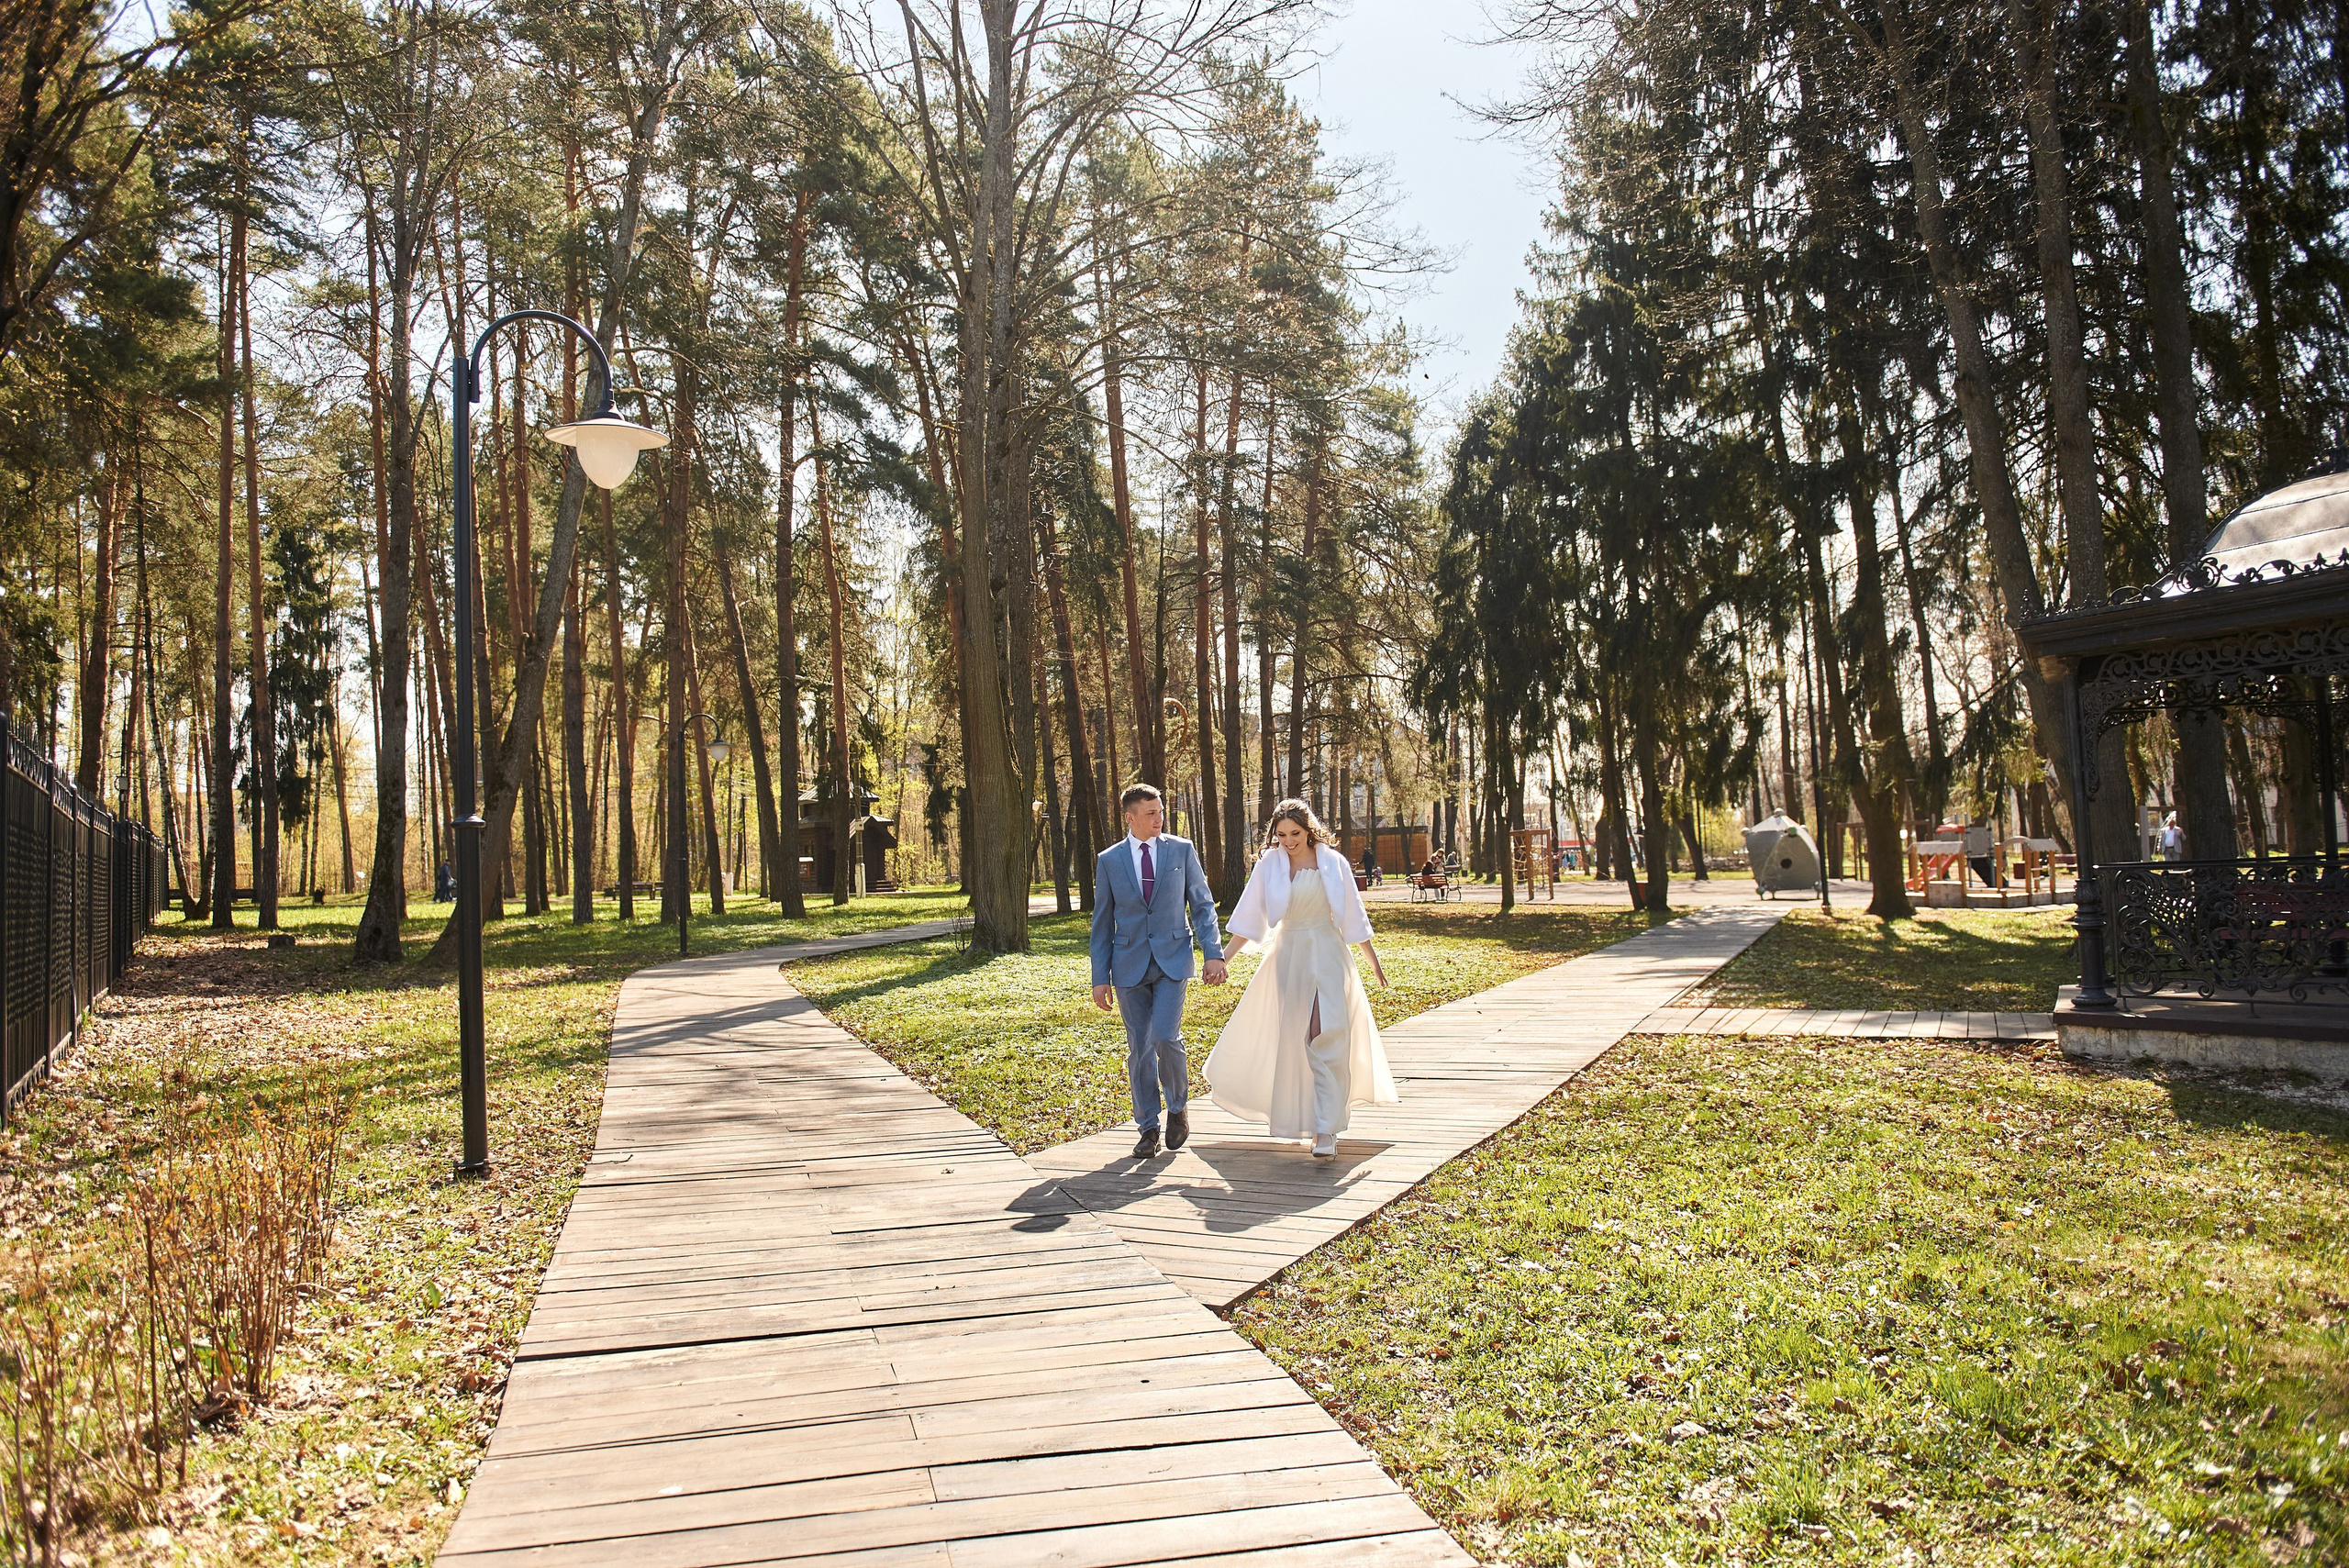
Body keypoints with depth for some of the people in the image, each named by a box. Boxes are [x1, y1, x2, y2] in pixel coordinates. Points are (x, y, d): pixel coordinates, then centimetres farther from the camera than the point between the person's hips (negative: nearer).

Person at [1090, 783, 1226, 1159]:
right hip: (1130, 965, 1)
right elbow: (1102, 923, 7)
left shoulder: (1181, 850, 3)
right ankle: (1148, 1128, 16)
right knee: (1139, 1048, 4)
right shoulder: (1109, 860, 4)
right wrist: (1100, 977, 4)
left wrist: (1214, 953, -5)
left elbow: (1202, 904, 5)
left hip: (1172, 960, -1)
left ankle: (1178, 1105, 11)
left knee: (1166, 1037, -15)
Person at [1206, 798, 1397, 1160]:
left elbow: (1353, 915, 8)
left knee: (1328, 1036, -12)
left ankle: (1326, 1130, -12)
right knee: (1291, 1037, 9)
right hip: (1288, 954, 2)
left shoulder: (1333, 863, -1)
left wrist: (1372, 958, 14)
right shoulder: (1269, 865, -1)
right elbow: (1249, 916, 2)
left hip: (1327, 954, -1)